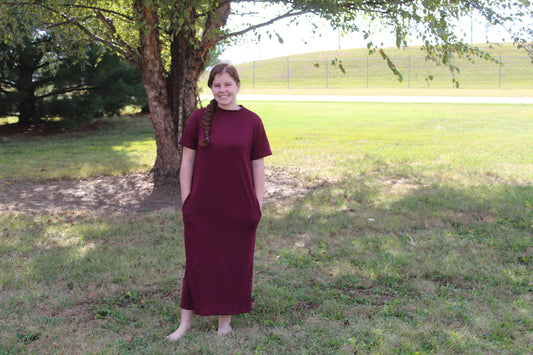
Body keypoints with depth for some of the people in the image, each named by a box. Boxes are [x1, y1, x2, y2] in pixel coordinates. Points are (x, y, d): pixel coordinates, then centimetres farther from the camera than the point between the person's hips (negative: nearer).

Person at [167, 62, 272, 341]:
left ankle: (225, 319, 28)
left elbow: (257, 165, 3)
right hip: (202, 207, 0)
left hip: (239, 208, 0)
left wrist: (258, 204, 0)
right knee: (197, 262, 9)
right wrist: (186, 200, -1)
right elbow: (187, 160, 2)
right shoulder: (199, 118, 0)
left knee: (234, 263, 10)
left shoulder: (252, 122, 0)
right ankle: (185, 322, 22)